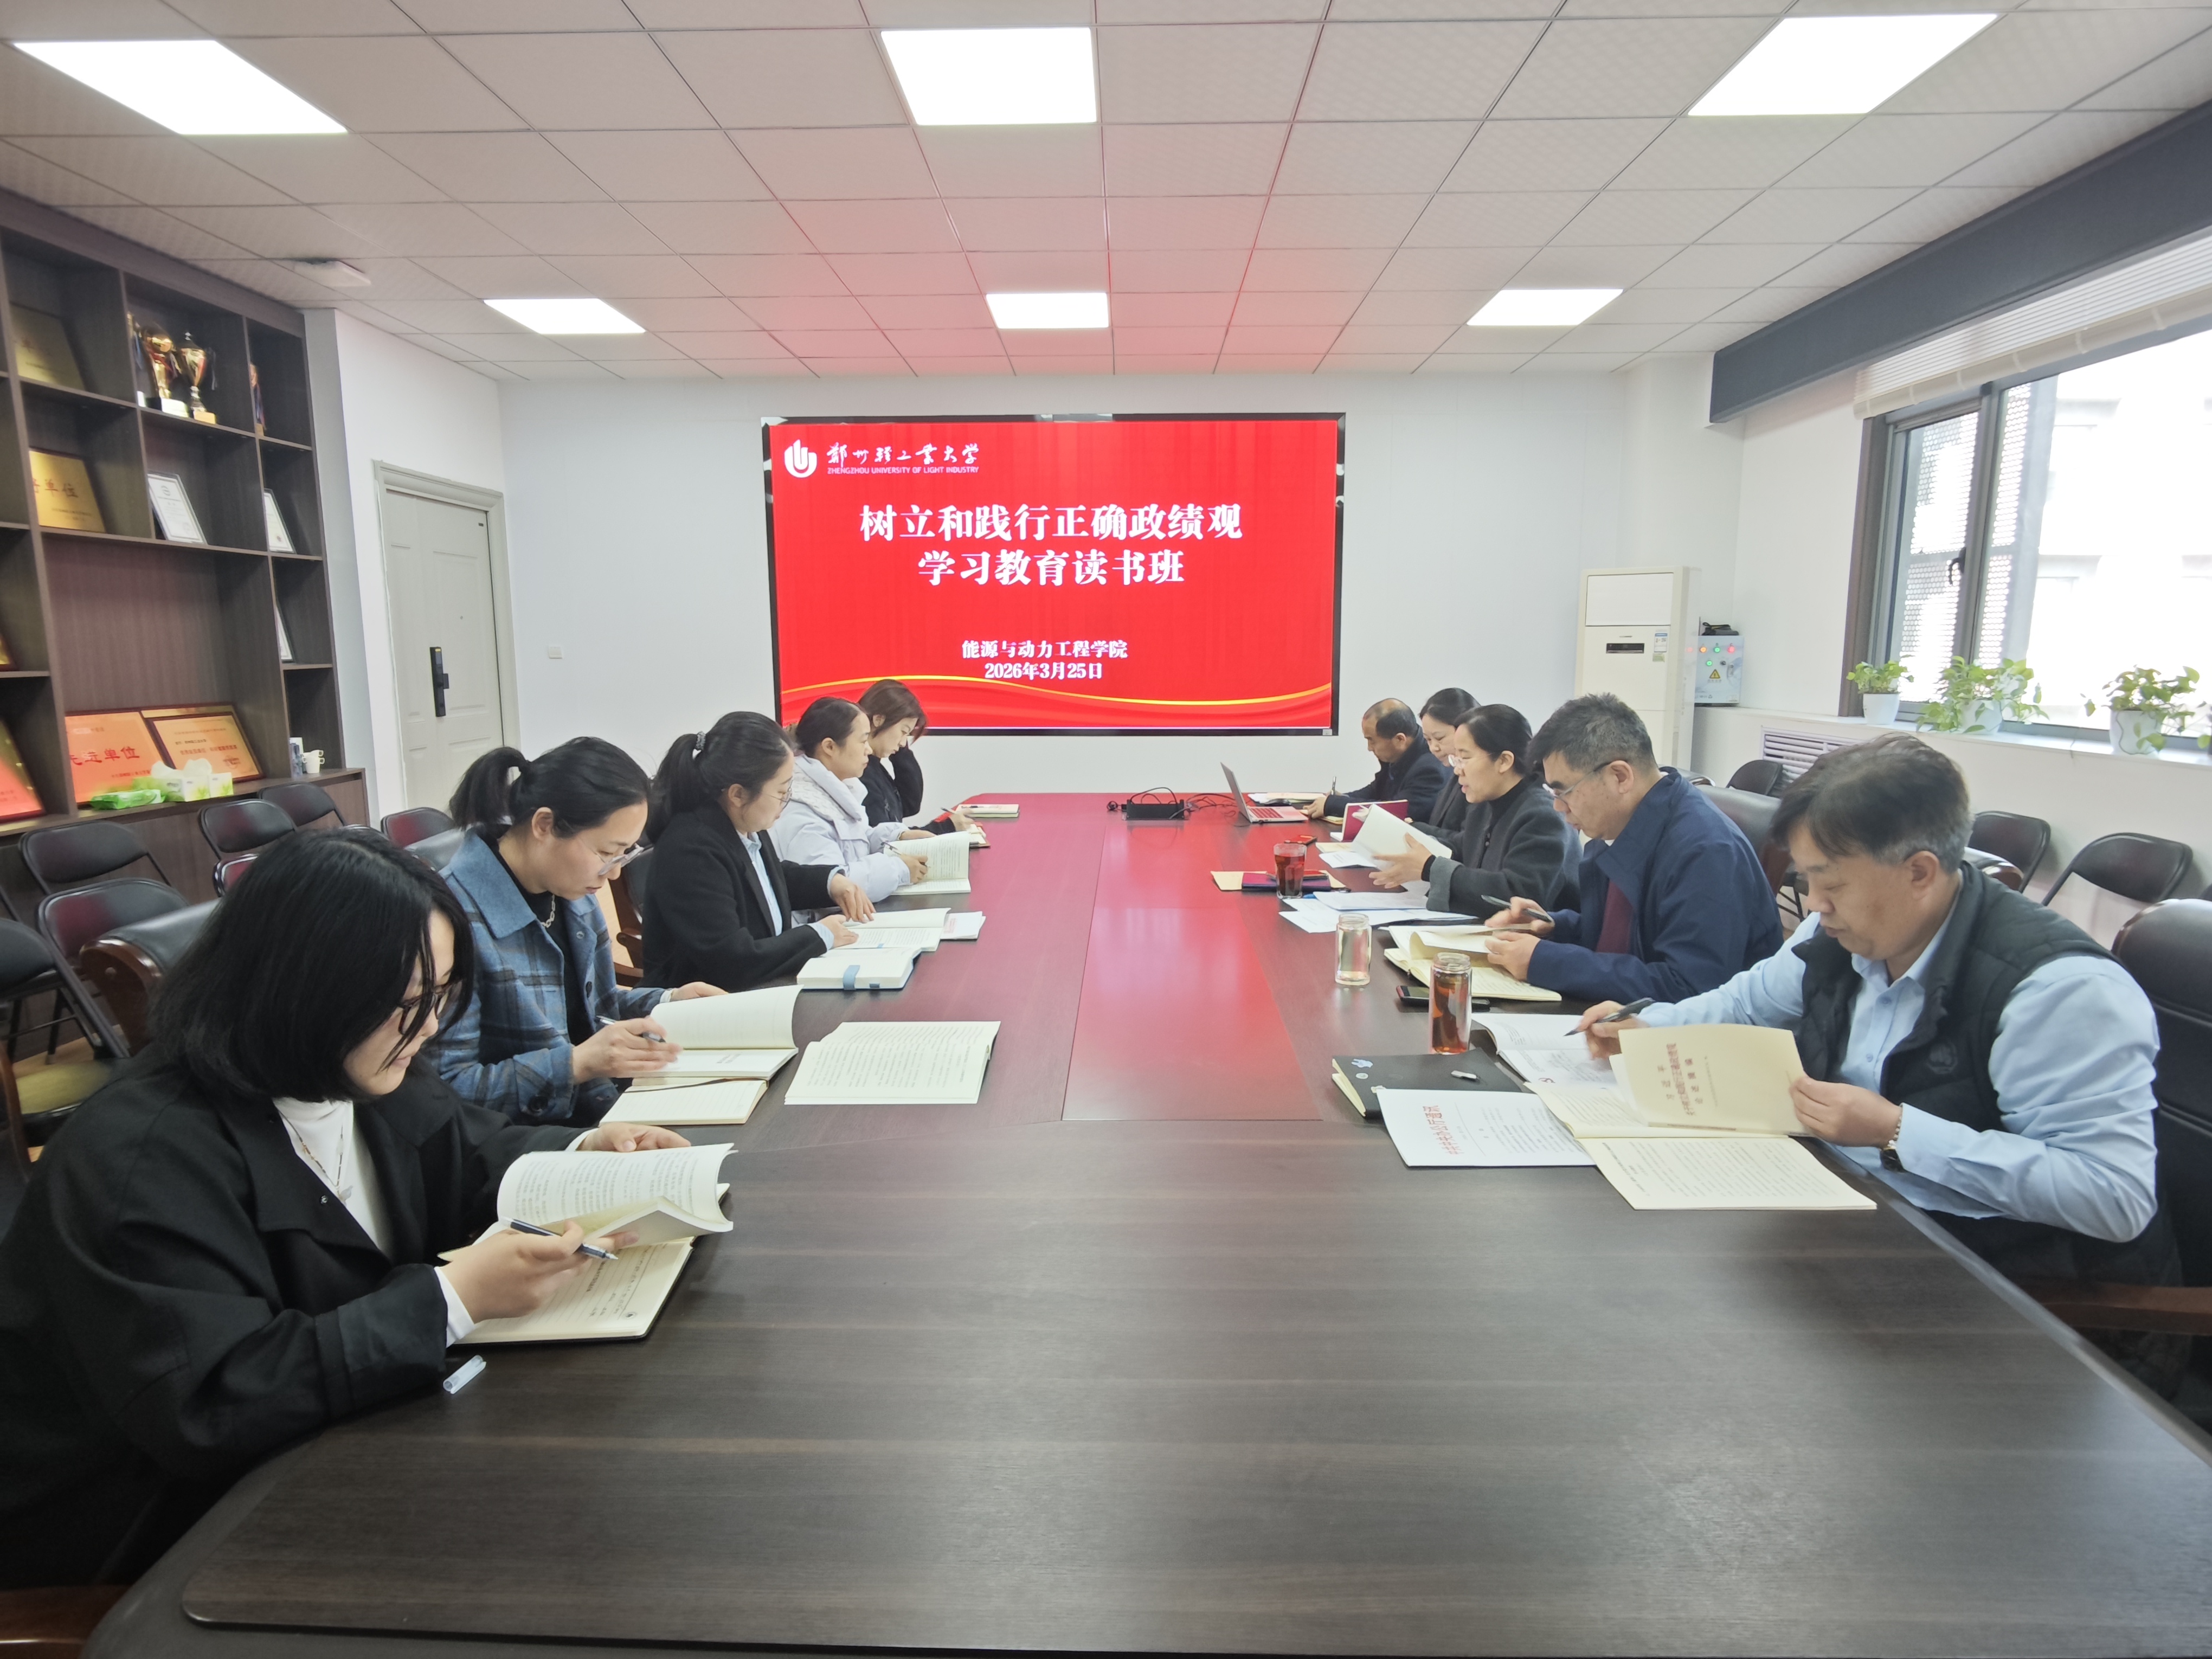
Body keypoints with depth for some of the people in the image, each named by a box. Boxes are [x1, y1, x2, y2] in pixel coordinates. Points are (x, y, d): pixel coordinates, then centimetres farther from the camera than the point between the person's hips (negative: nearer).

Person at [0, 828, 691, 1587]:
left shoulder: (361, 1077, -4)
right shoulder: (147, 1159, -30)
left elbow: (474, 1153, 10)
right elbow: (208, 1405, -35)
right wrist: (455, 1297, -37)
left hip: (317, 1439, 7)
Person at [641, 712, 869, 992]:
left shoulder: (747, 828, 2)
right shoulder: (691, 853, -24)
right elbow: (733, 964, -29)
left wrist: (831, 880, 6)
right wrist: (821, 935, -17)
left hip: (761, 992, 8)